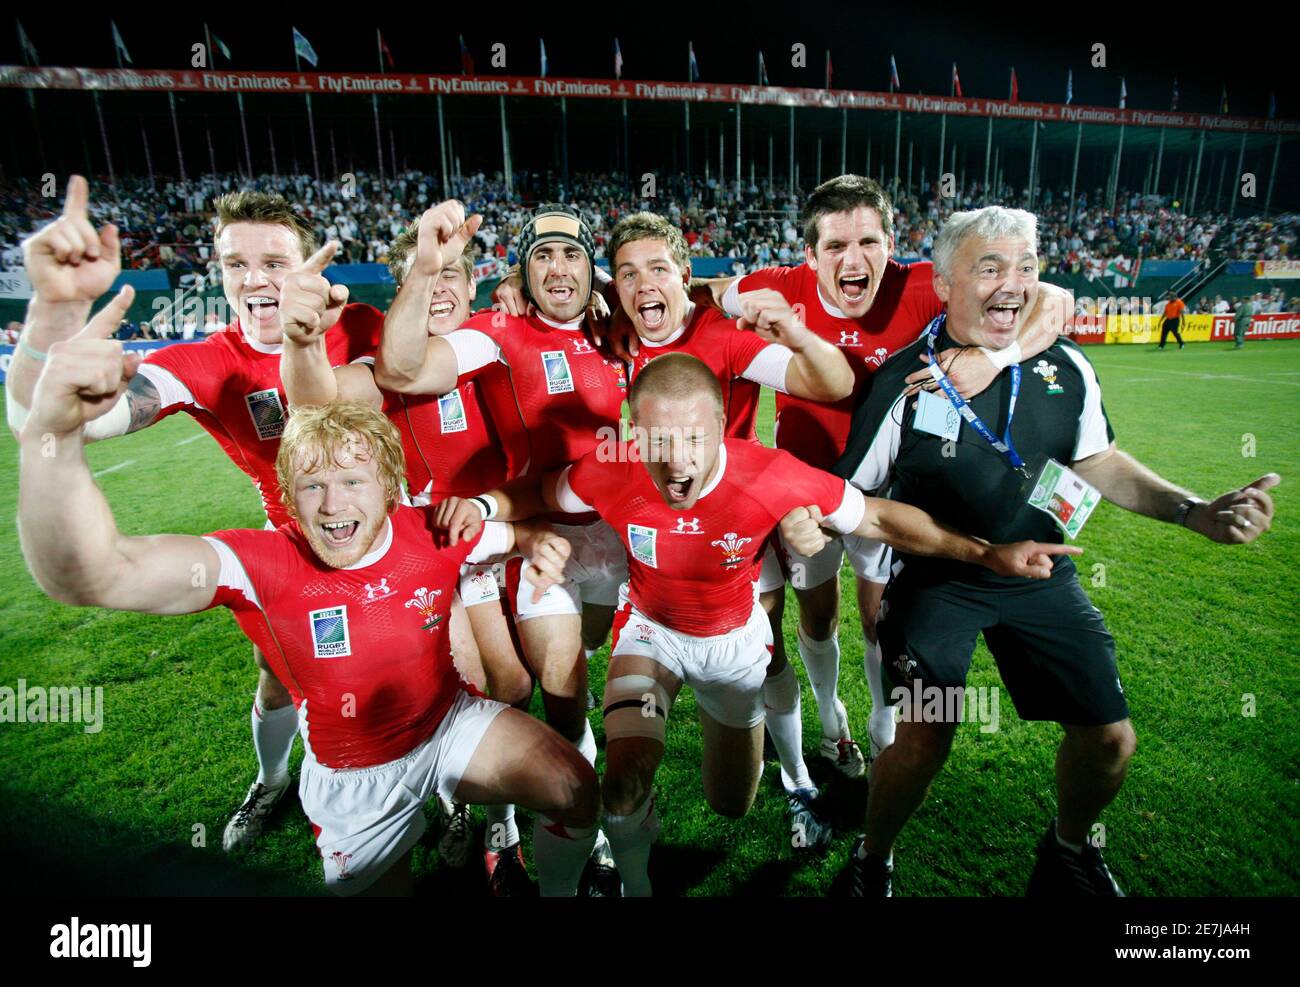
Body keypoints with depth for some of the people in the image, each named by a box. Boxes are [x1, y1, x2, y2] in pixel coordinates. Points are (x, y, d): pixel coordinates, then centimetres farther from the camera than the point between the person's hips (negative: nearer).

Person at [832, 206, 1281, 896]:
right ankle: (872, 859, 18)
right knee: (924, 741, -17)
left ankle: (1069, 850, 42)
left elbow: (1097, 461, 12)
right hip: (936, 579, -4)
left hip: (1039, 575, 5)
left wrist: (1194, 511, 1)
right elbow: (851, 491, -9)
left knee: (1110, 738, 6)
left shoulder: (1065, 367, -3)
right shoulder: (905, 380, -16)